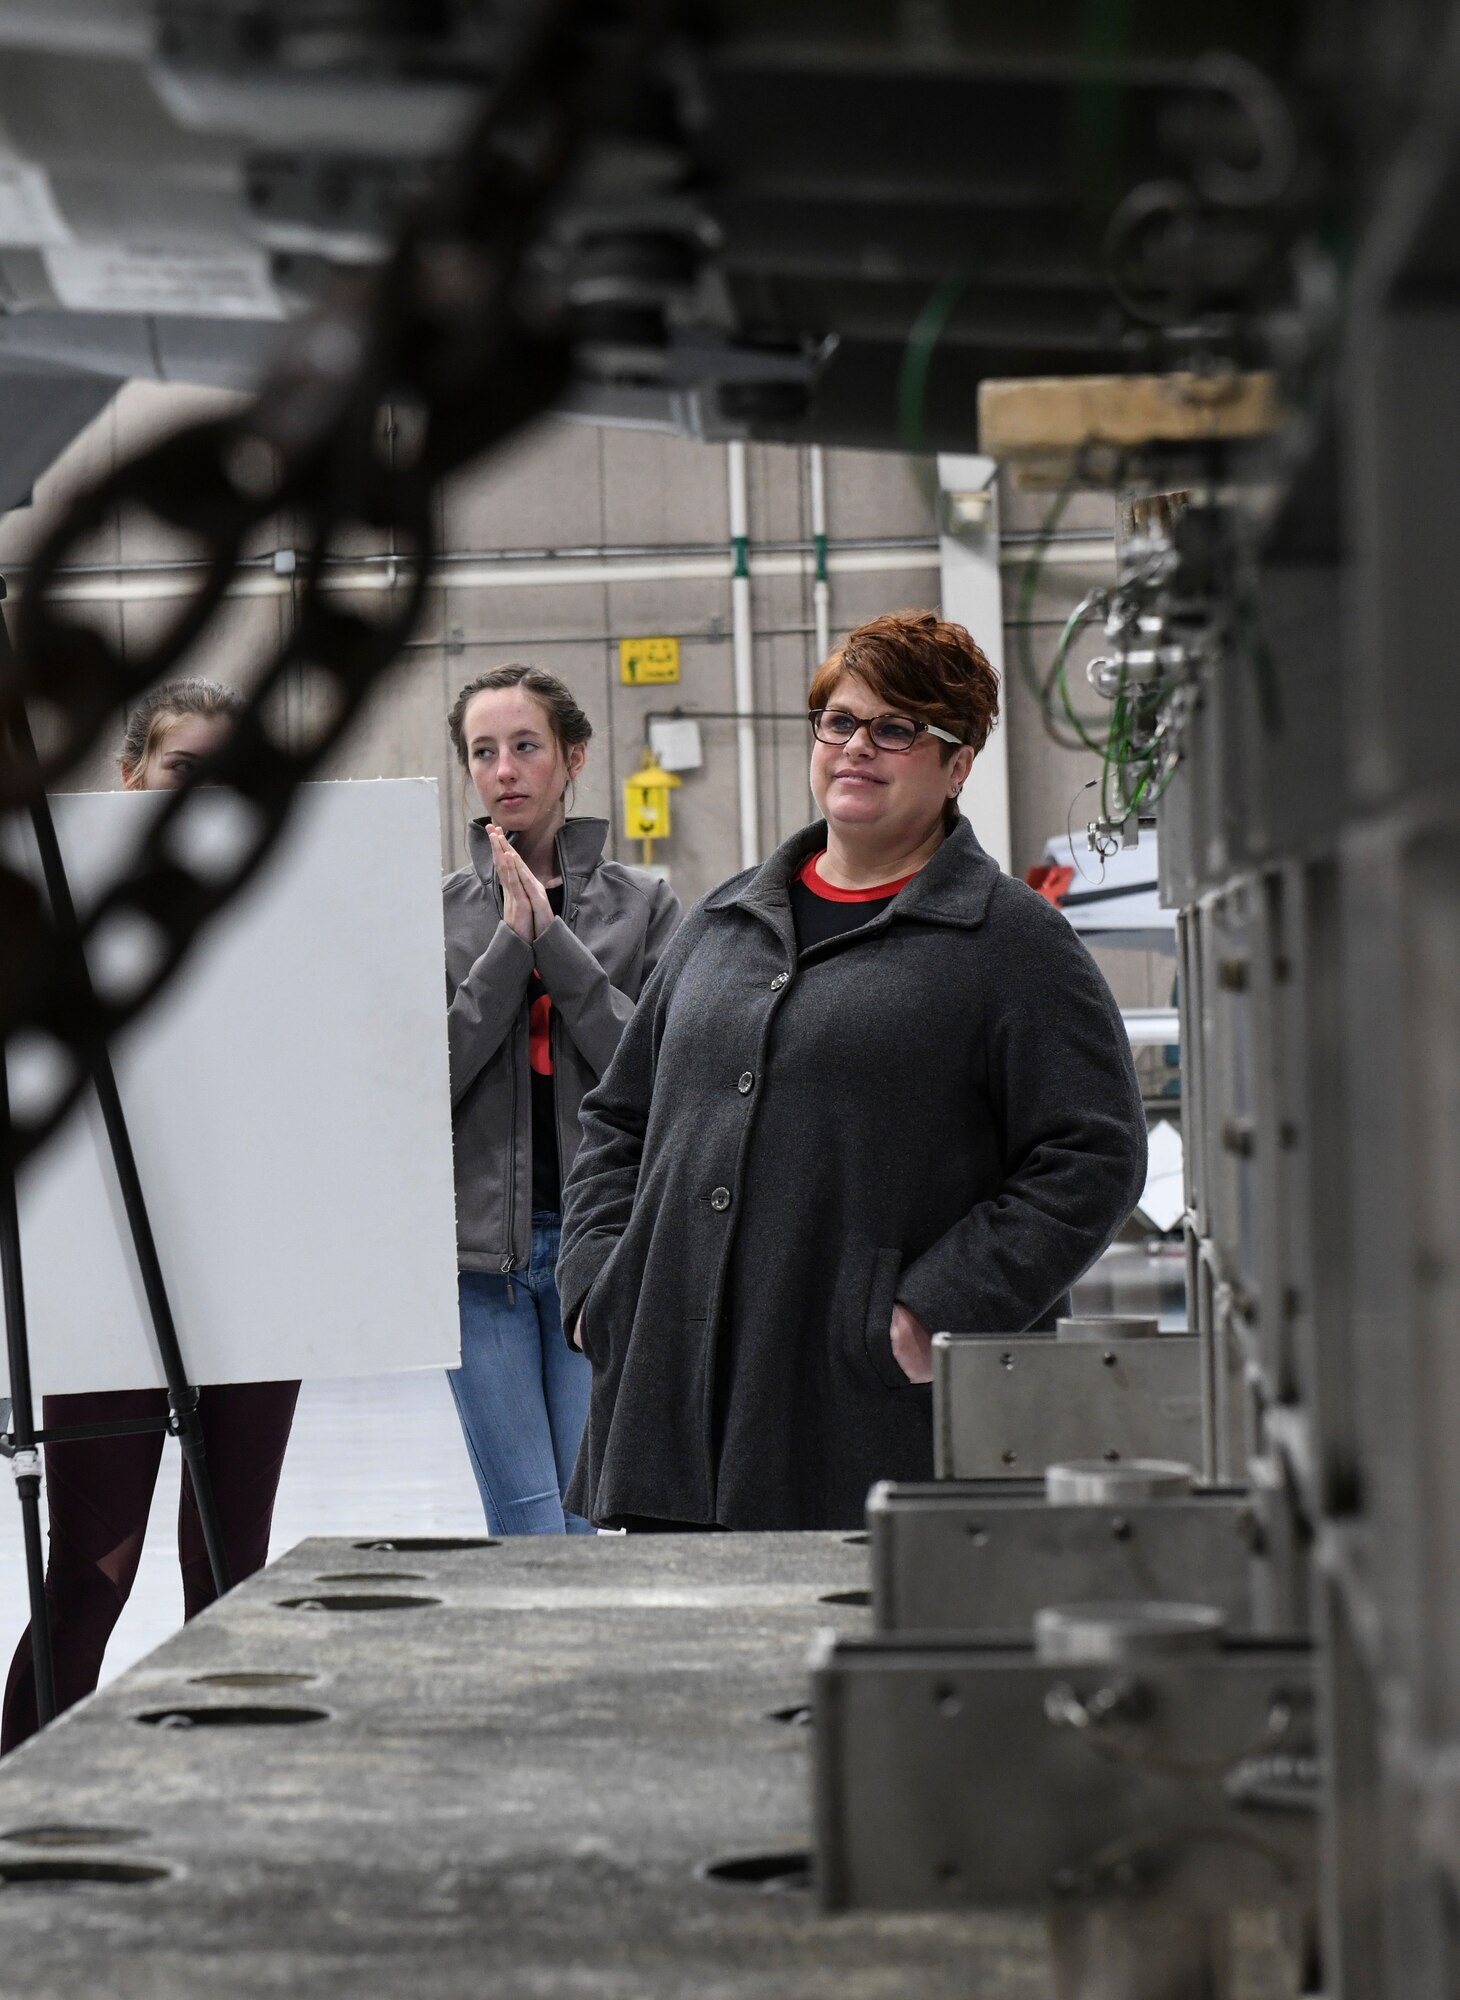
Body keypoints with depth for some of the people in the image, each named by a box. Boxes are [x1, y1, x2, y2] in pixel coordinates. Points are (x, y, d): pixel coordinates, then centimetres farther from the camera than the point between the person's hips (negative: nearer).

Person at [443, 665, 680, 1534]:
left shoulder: (644, 905, 5)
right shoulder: (437, 911, 7)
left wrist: (554, 939, -10)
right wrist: (510, 945, -10)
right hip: (481, 1243, 0)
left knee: (591, 1518, 0)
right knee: (525, 1526, -3)